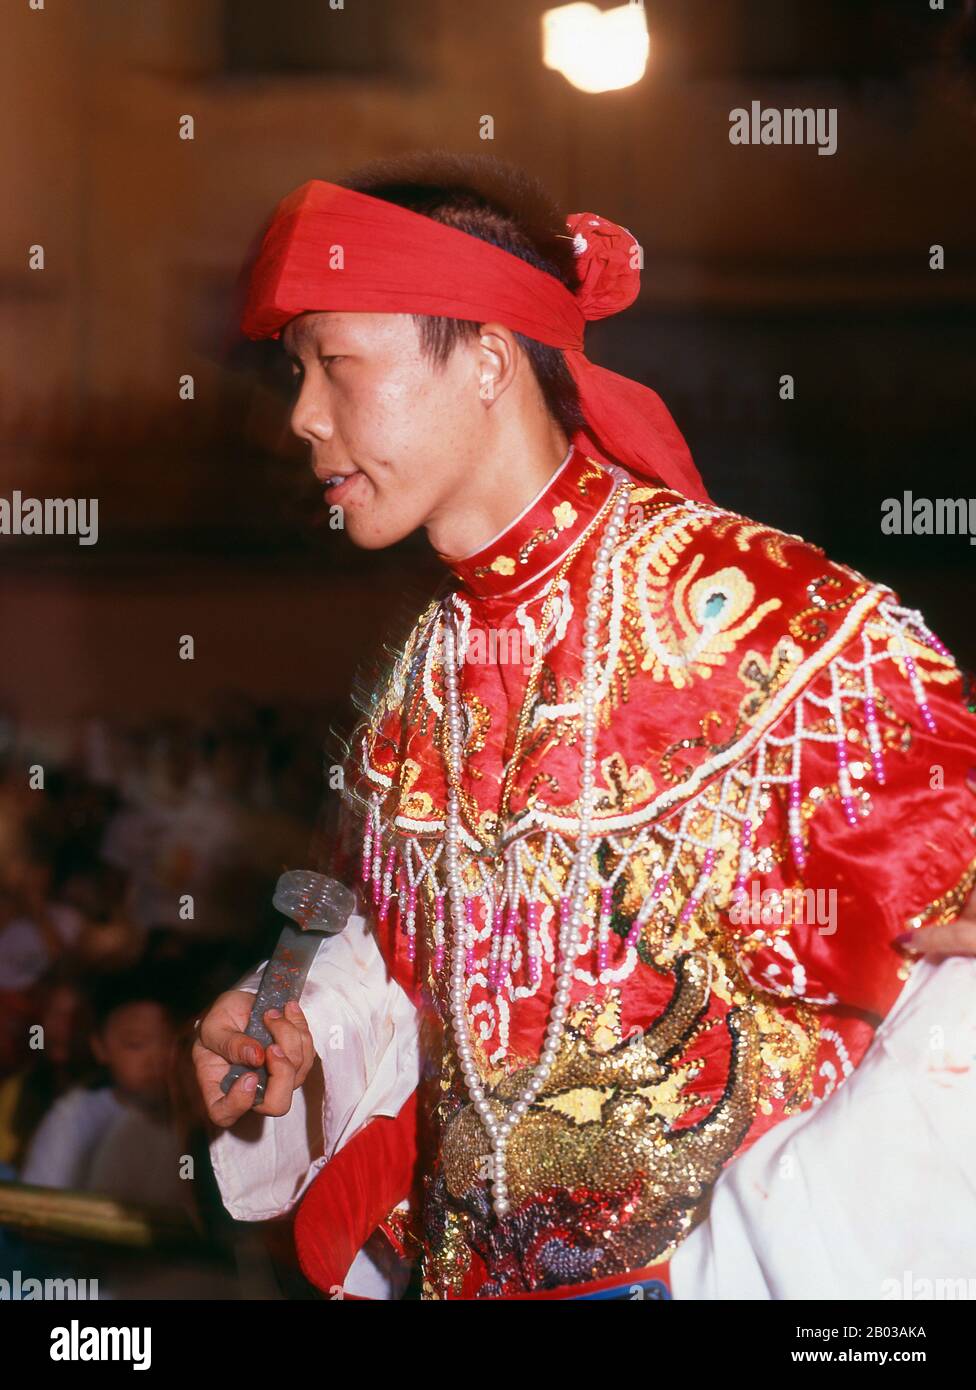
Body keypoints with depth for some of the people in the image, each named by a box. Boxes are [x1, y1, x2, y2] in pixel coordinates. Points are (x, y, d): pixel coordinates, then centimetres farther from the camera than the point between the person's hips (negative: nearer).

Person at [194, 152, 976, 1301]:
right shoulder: (432, 665, 3)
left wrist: (741, 1262, -24)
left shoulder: (769, 617, -19)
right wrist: (297, 1044, -1)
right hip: (465, 1268, 6)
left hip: (727, 1275, -6)